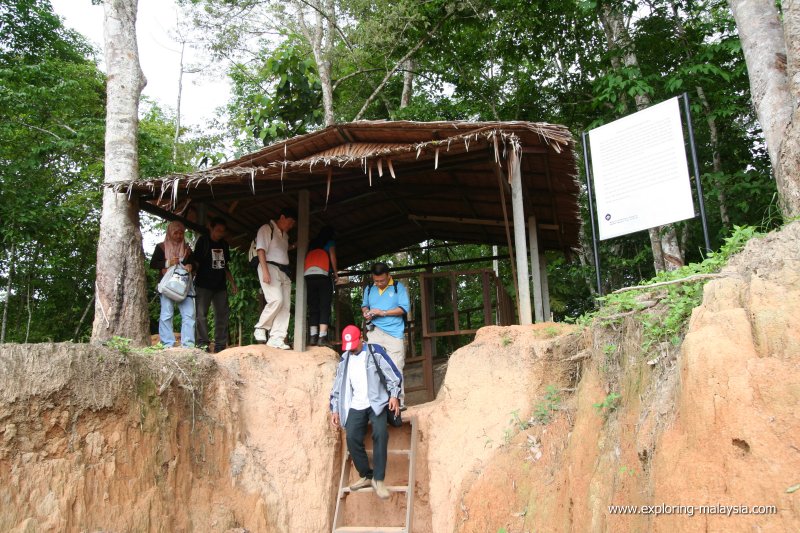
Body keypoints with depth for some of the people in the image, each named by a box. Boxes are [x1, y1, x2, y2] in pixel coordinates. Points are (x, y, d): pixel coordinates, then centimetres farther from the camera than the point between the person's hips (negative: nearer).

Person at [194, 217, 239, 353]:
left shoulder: (224, 244, 14)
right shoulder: (203, 241, -1)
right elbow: (196, 262, -3)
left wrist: (232, 283, 16)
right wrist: (195, 279, -12)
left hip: (220, 285, 5)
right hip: (204, 284, -5)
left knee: (222, 314, 3)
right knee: (201, 314, -8)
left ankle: (220, 345, 8)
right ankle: (203, 344, -5)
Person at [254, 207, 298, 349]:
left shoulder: (285, 235, 23)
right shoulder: (266, 229, 0)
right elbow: (261, 250, -11)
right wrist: (265, 271, -20)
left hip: (284, 271, 8)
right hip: (270, 267, -8)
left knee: (285, 305, -3)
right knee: (276, 300, -23)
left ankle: (276, 339, -4)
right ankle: (260, 328, -4)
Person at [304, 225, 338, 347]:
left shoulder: (311, 244, 26)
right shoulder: (330, 242, 13)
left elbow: (306, 259, 15)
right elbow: (332, 257, 3)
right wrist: (335, 273, 13)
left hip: (308, 276, 5)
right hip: (323, 275, -4)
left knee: (313, 308, 5)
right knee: (325, 307, -6)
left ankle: (313, 337, -3)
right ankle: (322, 337, -15)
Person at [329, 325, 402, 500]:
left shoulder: (375, 352, 1)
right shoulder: (344, 360, 15)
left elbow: (394, 374, -1)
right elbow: (338, 386, 20)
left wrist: (394, 395, -11)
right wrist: (335, 409, 14)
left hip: (377, 402, -4)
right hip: (356, 406, 4)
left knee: (380, 434, -25)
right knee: (352, 438, -13)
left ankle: (378, 479, -21)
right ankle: (366, 475, 4)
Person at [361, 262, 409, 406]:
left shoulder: (398, 287, 1)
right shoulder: (369, 289, 13)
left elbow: (404, 308, -6)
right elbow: (364, 305, 26)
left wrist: (383, 312, -13)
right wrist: (366, 312, 1)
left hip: (394, 333, -3)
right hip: (375, 331, 3)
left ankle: (399, 401, 4)